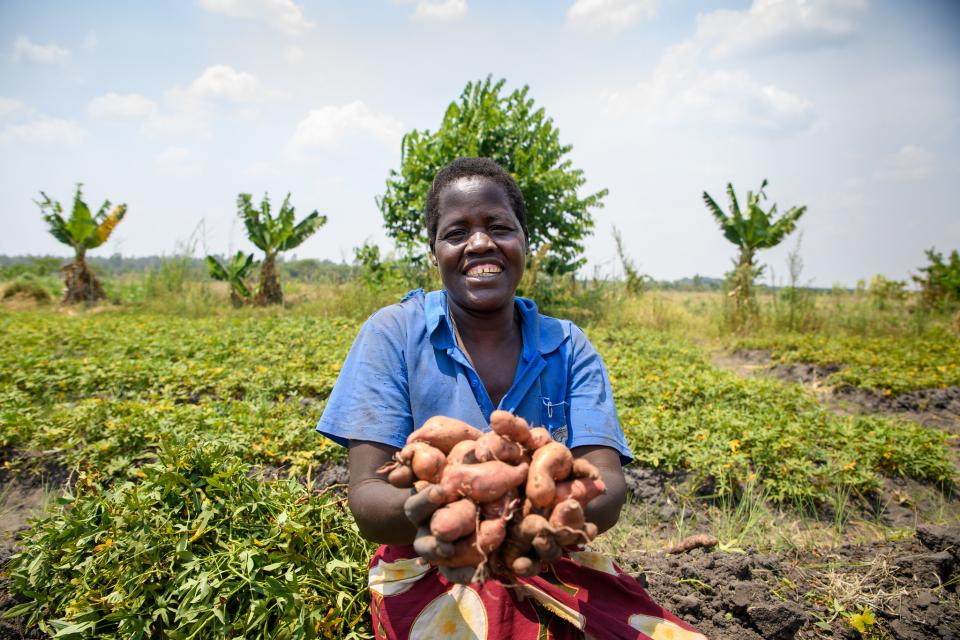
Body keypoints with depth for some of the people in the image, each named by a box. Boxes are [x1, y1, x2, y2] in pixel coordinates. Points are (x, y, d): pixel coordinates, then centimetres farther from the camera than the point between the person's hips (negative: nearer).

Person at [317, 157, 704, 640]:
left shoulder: (568, 347, 2)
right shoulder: (394, 334, -4)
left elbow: (607, 482, -10)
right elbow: (366, 495, -12)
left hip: (556, 567, 4)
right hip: (431, 570, -3)